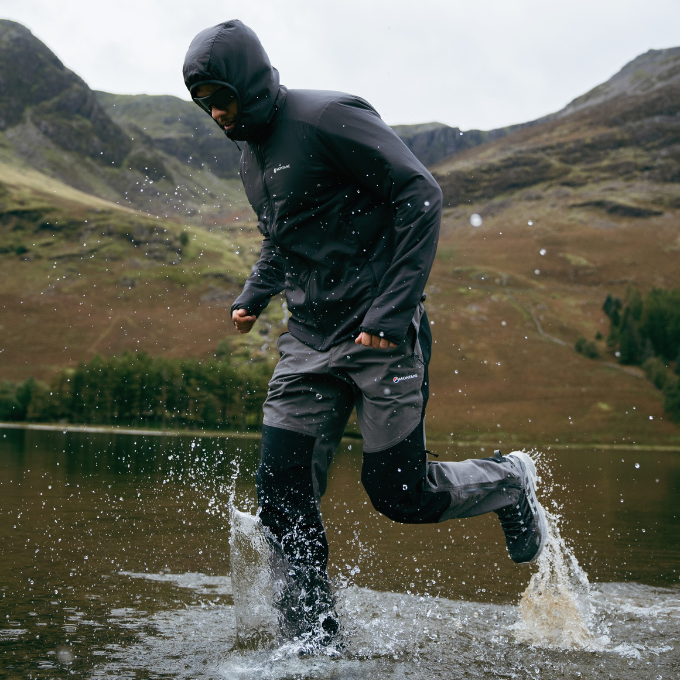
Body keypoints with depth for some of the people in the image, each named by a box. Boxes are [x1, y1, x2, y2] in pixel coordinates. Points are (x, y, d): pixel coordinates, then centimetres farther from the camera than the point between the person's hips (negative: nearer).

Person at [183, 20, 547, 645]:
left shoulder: (329, 117, -12)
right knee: (285, 494, -1)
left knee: (401, 494, -2)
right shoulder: (253, 157, 15)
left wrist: (396, 307, -22)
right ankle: (314, 639, 13)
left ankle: (510, 484, 28)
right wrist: (254, 296, 14)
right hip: (309, 340, 7)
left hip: (382, 335, -7)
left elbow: (420, 192, -17)